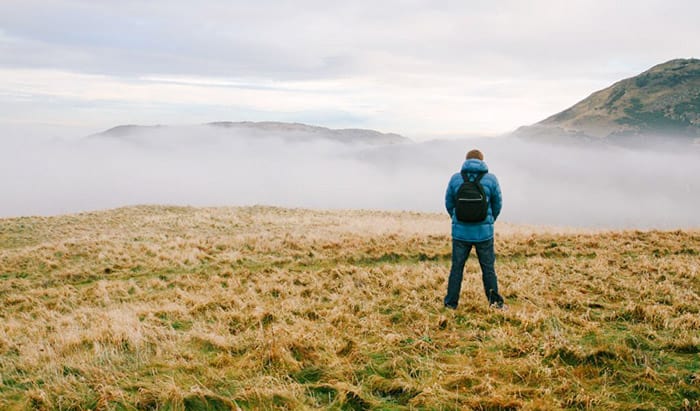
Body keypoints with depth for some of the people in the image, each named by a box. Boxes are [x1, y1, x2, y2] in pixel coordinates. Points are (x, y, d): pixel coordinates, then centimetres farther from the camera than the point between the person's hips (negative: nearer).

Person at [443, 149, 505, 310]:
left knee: (457, 267, 11)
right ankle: (495, 300, 11)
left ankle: (451, 302, 16)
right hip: (484, 231, 0)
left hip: (460, 231, 1)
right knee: (488, 267, 12)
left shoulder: (455, 178, -3)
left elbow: (449, 203, 5)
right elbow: (497, 204, 5)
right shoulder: (491, 179, -4)